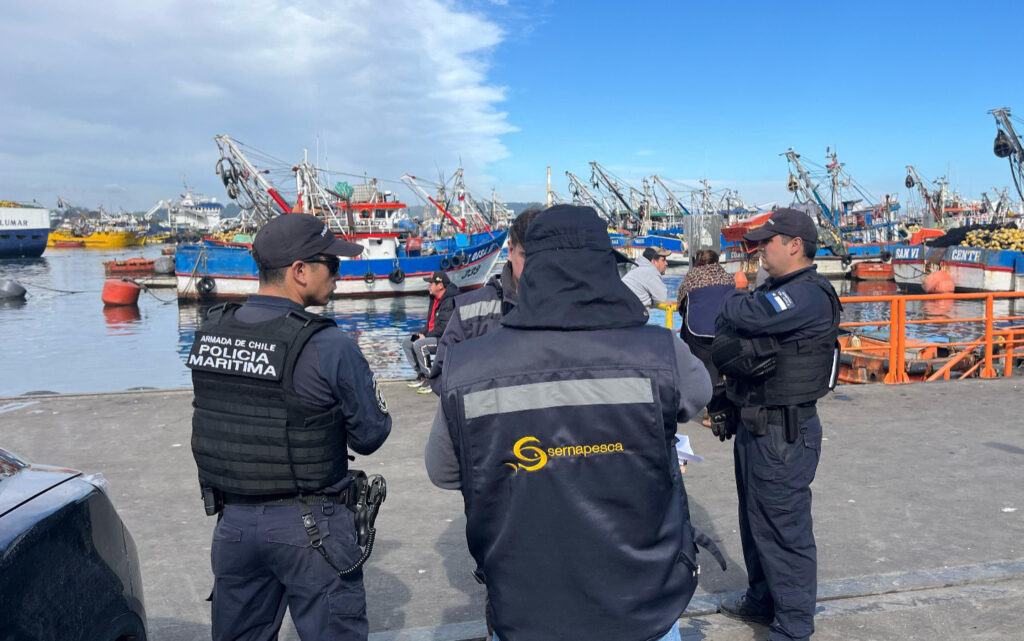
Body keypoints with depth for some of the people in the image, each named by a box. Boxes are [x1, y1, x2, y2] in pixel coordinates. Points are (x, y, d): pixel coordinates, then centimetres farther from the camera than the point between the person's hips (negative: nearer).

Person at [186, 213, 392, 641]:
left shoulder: (207, 333, -2)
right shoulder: (328, 346, -20)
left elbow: (228, 417, 9)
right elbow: (370, 436, -11)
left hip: (233, 521, 6)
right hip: (309, 526, -5)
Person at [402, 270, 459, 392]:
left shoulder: (449, 301, -20)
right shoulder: (435, 299, 13)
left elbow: (444, 327, -25)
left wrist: (426, 336, -18)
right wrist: (421, 333, 2)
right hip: (434, 336, 11)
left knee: (419, 345, -29)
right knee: (406, 342, 8)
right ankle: (421, 375, 8)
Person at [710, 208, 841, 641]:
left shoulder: (810, 295, -17)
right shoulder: (773, 292, 14)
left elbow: (746, 315, -30)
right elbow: (721, 343, 12)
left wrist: (734, 298, -8)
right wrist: (744, 351, -9)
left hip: (784, 435, -10)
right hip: (753, 427, 10)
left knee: (784, 529, -2)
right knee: (755, 521, 21)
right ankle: (762, 600, 39)